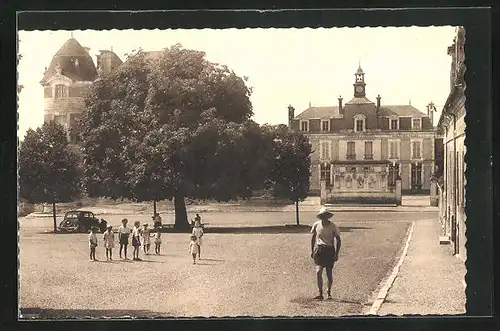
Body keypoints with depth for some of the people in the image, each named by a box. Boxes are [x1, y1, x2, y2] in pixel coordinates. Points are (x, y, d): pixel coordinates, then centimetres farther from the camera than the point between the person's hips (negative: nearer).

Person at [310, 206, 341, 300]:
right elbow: (313, 237, 15)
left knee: (329, 273, 4)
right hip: (319, 250, 1)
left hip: (330, 250, -1)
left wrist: (336, 253, -7)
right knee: (318, 272, -13)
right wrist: (312, 250, 11)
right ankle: (320, 293, -9)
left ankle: (329, 292, 25)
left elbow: (338, 240, 0)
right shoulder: (316, 225, 0)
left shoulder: (333, 226, -6)